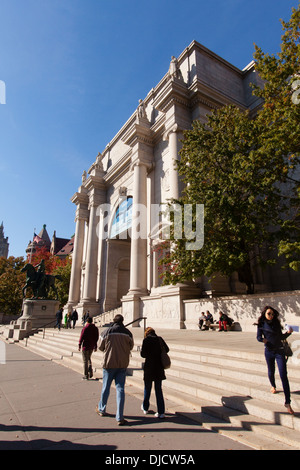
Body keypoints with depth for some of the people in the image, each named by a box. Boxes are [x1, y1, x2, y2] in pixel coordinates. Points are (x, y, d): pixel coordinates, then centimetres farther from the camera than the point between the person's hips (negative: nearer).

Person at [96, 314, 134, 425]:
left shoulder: (106, 332, -12)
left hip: (109, 363, 0)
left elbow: (101, 347, 0)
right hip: (123, 364, 0)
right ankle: (120, 418, 7)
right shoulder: (128, 333, -9)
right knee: (120, 389, 6)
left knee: (106, 387, 18)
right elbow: (131, 346, 5)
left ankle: (101, 409, 39)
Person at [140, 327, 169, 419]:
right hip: (159, 368, 3)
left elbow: (143, 354, -13)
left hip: (149, 367, -3)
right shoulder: (159, 339, 1)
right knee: (158, 389, 10)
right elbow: (166, 349, 10)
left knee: (147, 388, 16)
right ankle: (161, 412, 9)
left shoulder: (146, 340, -10)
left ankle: (145, 408, 34)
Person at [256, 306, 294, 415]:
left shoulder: (276, 323, -1)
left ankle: (287, 403, -4)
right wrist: (262, 339, -24)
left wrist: (288, 333, -9)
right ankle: (273, 386, 50)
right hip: (269, 351, 0)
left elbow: (281, 337, 8)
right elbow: (258, 337, -3)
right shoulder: (261, 324, -4)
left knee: (283, 375, -8)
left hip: (279, 351, 0)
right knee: (271, 372, 16)